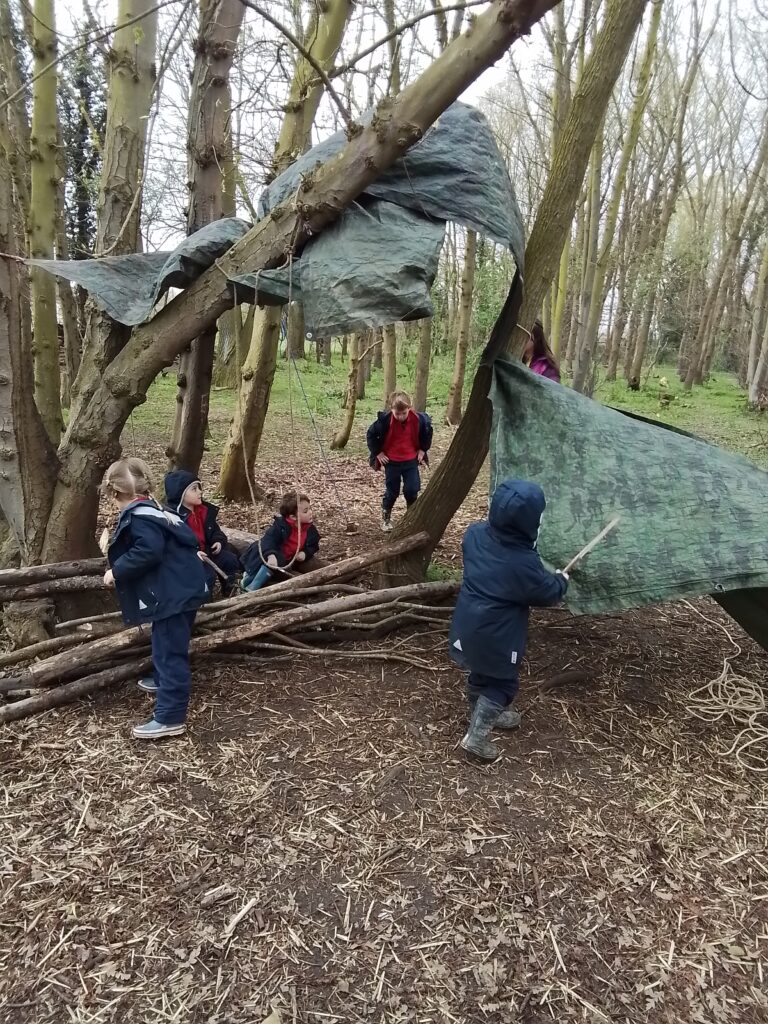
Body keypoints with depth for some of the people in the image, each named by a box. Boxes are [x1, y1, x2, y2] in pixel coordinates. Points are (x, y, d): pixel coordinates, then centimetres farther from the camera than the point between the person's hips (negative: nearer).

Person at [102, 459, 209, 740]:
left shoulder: (138, 517, -14)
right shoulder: (154, 511, 16)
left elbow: (148, 551, -28)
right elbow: (188, 539, 17)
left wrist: (116, 571, -16)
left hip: (173, 594, -11)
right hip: (182, 588, 11)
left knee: (169, 652, -7)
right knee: (166, 647, 29)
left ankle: (170, 718, -2)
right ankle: (166, 684, 50)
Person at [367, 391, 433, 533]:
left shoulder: (418, 419, -14)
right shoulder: (385, 420, -20)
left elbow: (427, 432, 7)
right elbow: (371, 435, -5)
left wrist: (423, 449, 5)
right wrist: (378, 452, -5)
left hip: (411, 461, 1)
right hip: (391, 462, -1)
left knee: (412, 490, -2)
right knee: (392, 492, 6)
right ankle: (386, 518, 26)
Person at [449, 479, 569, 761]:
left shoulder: (475, 533, -10)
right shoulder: (523, 562, -29)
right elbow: (549, 593, -11)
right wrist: (562, 580, 11)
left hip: (468, 625, 7)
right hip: (495, 636, -7)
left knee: (481, 673, 28)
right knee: (503, 682, 15)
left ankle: (486, 714, 50)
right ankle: (476, 735, 20)